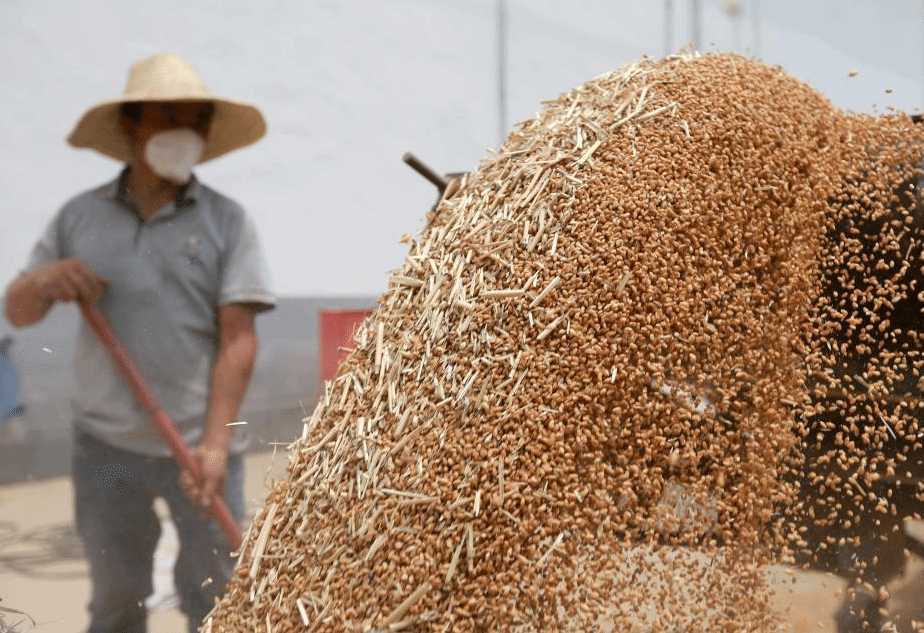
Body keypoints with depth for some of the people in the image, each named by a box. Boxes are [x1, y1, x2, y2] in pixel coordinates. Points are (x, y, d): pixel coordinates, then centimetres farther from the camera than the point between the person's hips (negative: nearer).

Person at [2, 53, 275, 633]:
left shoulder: (227, 221, 0)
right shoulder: (79, 217, 7)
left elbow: (238, 340, -6)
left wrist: (214, 444, -15)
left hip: (200, 446, -2)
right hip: (106, 446, 2)